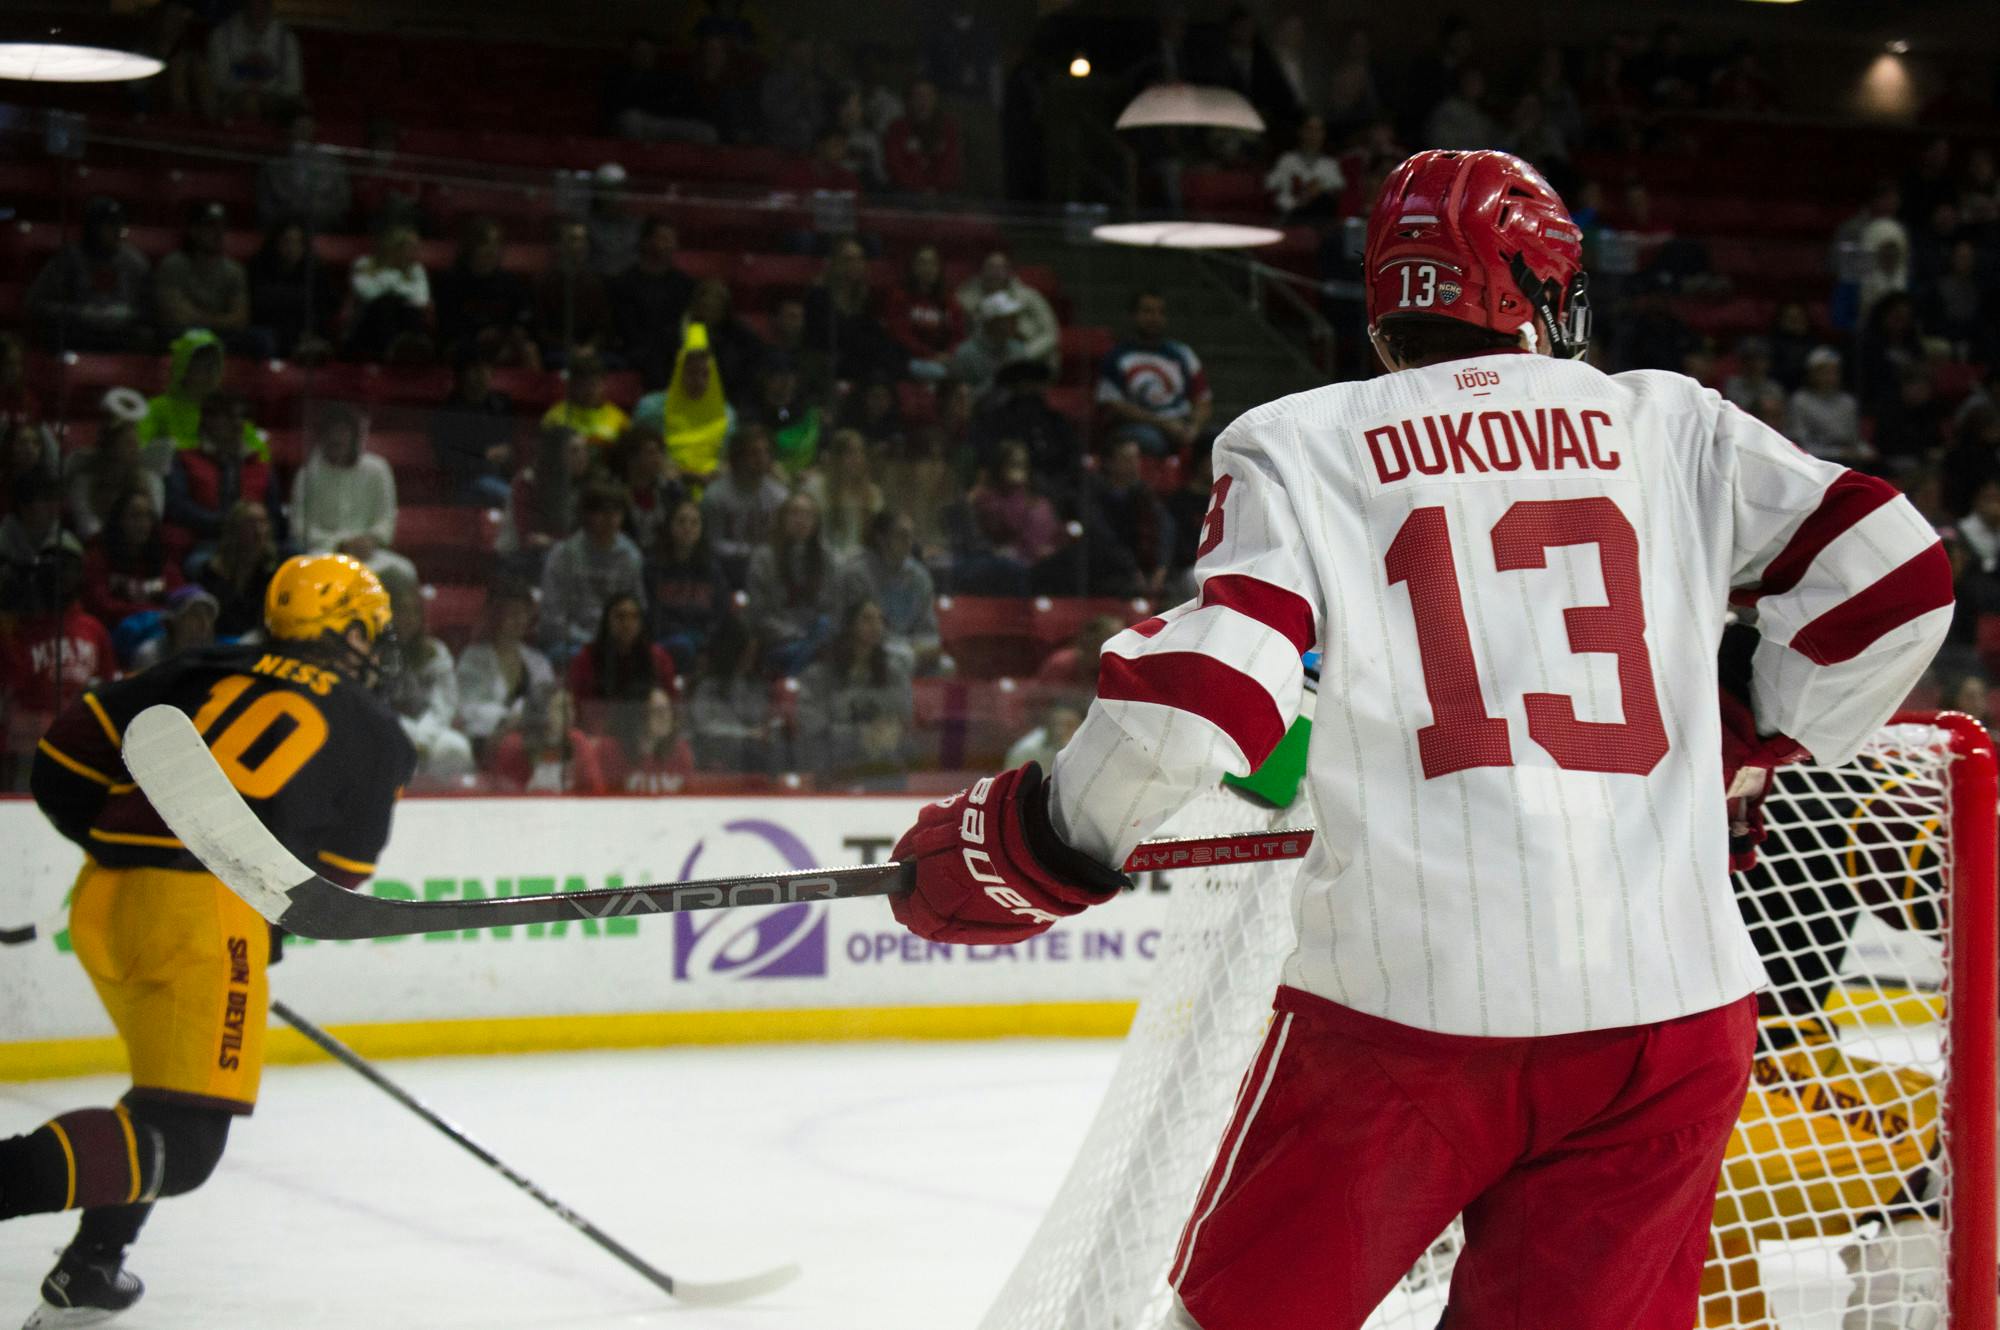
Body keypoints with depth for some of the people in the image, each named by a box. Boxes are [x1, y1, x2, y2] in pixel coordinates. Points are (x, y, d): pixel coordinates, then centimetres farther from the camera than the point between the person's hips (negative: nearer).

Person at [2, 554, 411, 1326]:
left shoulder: (207, 672, 19)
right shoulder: (374, 735, 11)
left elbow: (68, 753, 14)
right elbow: (337, 879, 14)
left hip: (102, 899, 6)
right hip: (204, 913, -6)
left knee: (171, 1089, 27)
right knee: (184, 1141, -5)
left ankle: (89, 1267, 21)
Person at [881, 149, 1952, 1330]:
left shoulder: (1300, 447, 4)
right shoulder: (1671, 426, 11)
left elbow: (1203, 698, -8)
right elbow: (1894, 573, 7)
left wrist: (1033, 846, 5)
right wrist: (1757, 749, 21)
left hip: (1407, 1000, -2)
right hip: (1671, 1009, 2)